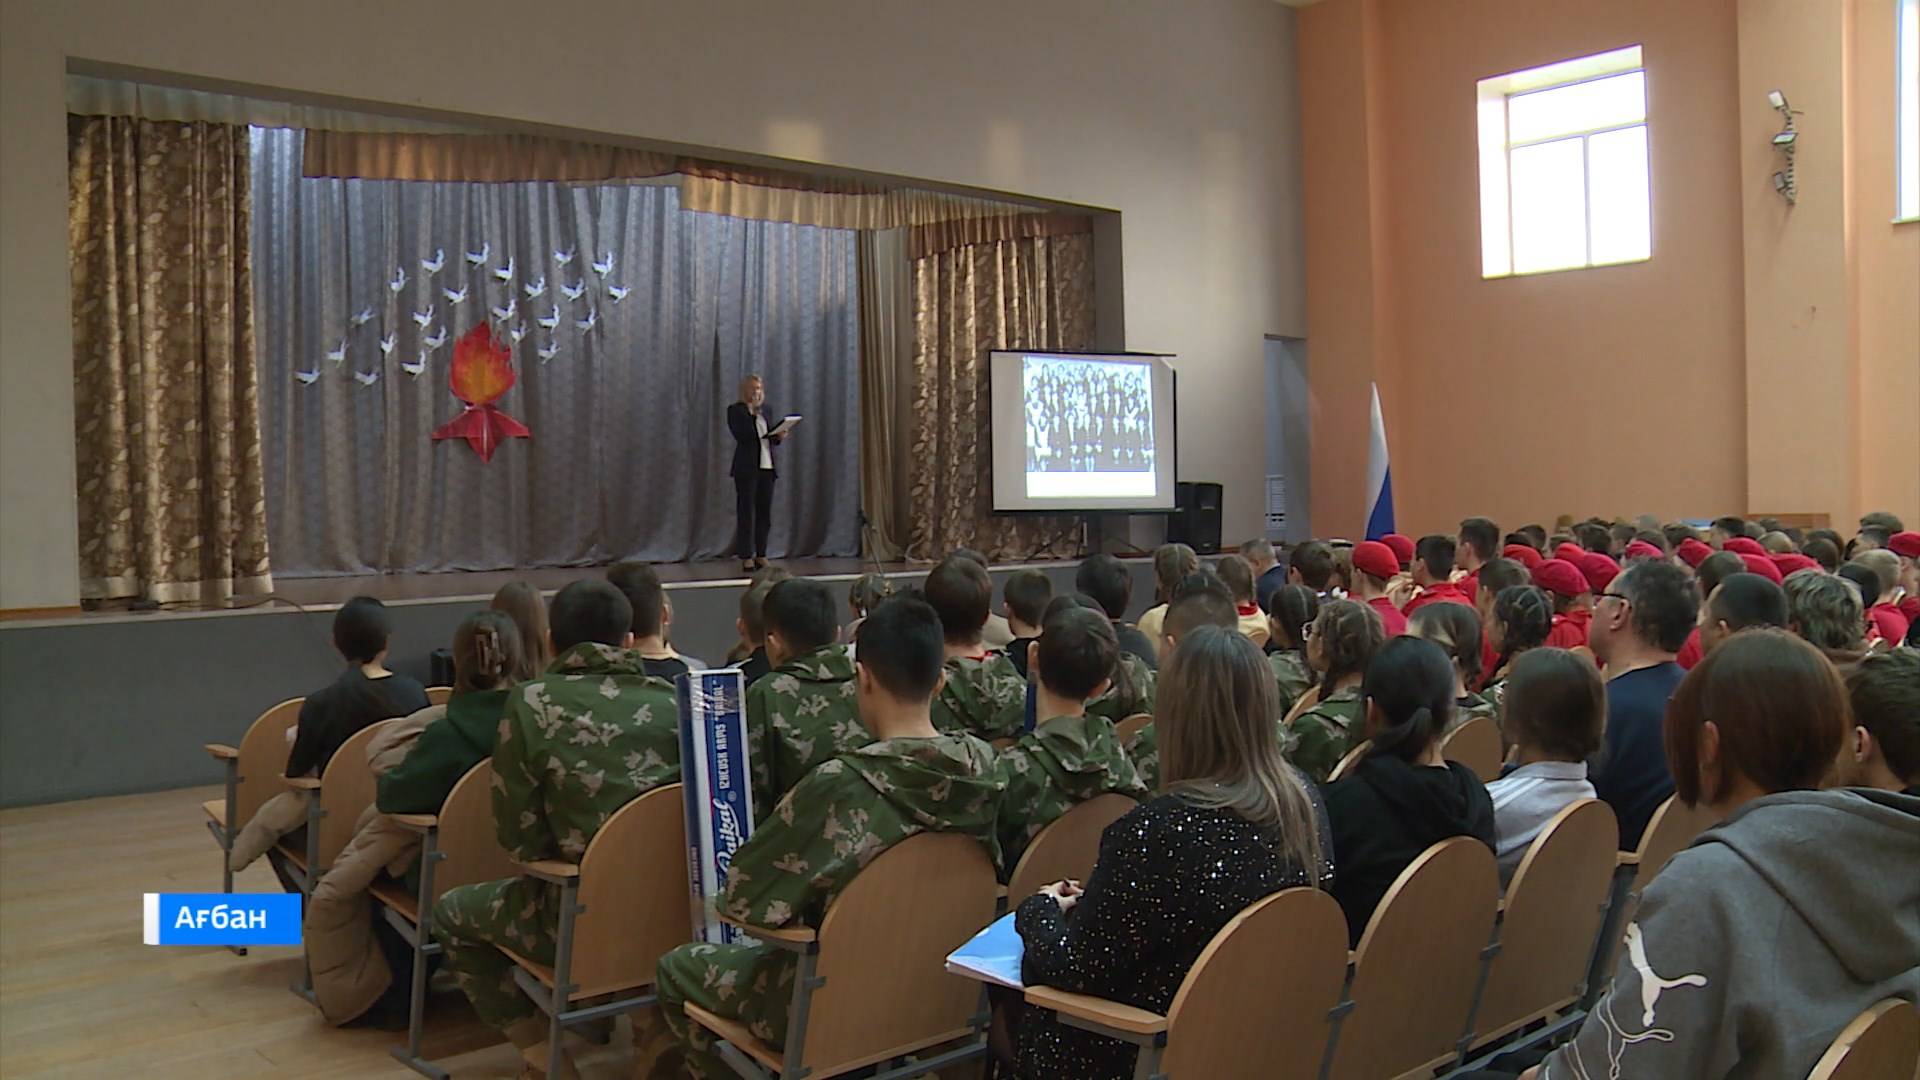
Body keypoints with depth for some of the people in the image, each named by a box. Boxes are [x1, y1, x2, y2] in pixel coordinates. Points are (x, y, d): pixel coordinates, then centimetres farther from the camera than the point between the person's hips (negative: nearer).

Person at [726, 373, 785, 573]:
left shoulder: (766, 411, 16)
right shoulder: (735, 410, -2)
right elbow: (741, 435, -15)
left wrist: (779, 437, 0)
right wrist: (751, 411, -16)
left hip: (767, 467, 6)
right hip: (747, 468, -6)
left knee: (765, 514, 6)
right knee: (746, 514, -3)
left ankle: (761, 555, 13)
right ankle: (746, 557, -1)